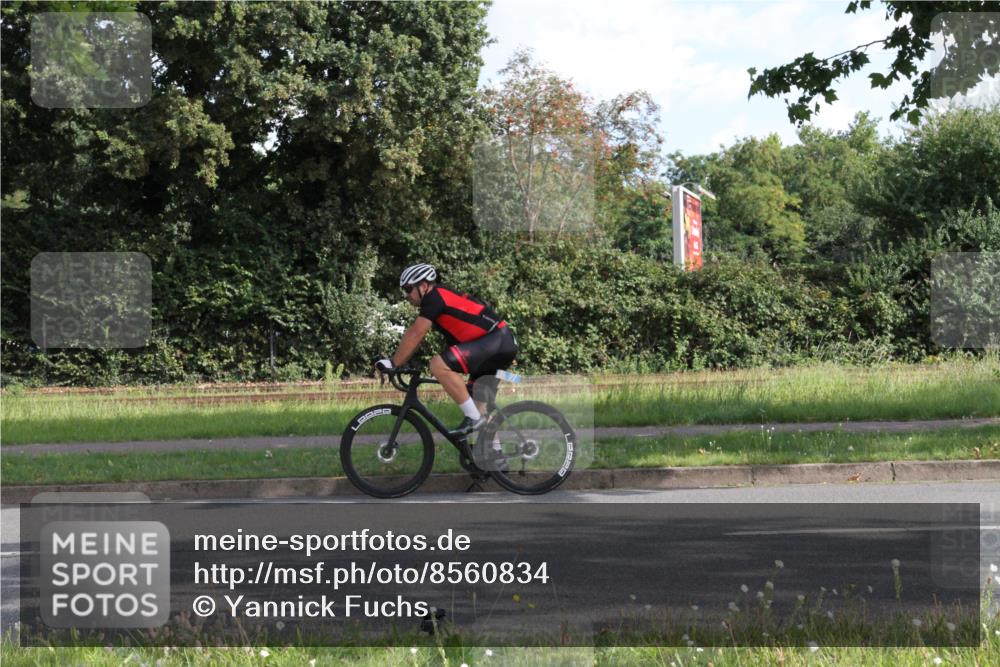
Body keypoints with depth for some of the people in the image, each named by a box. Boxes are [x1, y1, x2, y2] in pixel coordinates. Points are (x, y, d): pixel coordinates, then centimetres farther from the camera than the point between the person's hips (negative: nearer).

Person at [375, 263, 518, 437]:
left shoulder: (434, 297, -8)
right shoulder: (442, 300, 21)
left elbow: (415, 335, -12)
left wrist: (393, 363, -7)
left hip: (497, 340, -11)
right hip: (504, 344, 11)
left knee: (438, 364, -21)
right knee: (479, 402, 17)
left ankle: (473, 418, -15)